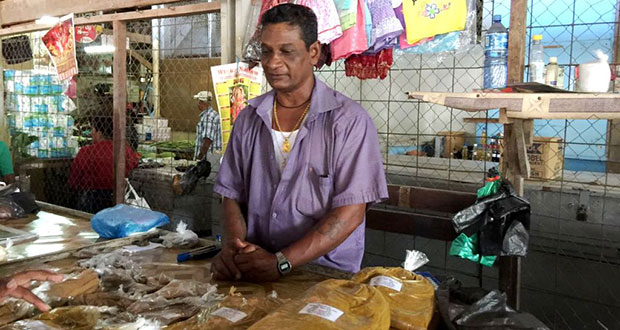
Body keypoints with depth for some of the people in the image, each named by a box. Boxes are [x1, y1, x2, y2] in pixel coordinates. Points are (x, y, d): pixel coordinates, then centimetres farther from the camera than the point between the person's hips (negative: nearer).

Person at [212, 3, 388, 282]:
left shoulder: (349, 120, -6)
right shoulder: (249, 119, 9)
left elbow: (350, 214, -11)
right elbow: (233, 196, 12)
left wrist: (280, 263, -18)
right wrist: (233, 244, -8)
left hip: (327, 276, -3)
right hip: (253, 274, 4)